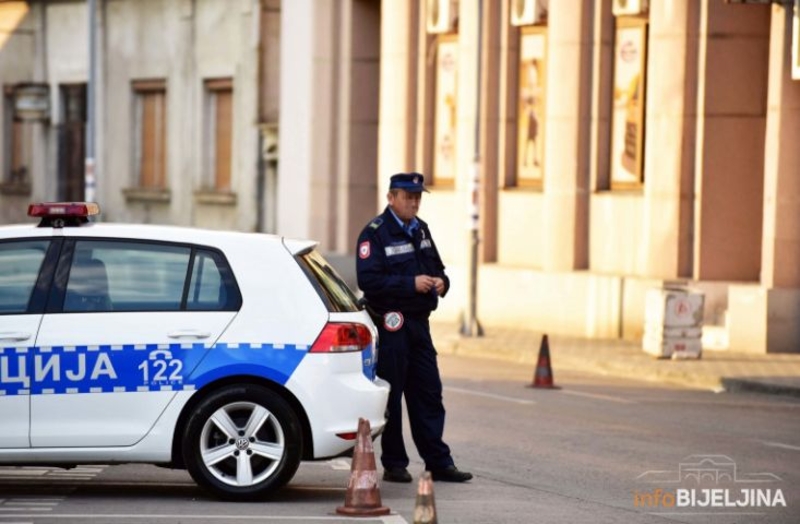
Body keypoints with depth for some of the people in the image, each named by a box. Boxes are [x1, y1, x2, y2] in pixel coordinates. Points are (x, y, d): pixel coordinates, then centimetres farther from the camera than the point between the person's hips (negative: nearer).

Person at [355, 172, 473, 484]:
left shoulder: (420, 230, 15)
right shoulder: (375, 233, -9)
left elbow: (437, 267, 25)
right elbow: (368, 280, -19)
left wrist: (441, 282, 1)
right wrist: (411, 283, -23)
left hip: (418, 322, 7)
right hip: (391, 325, -7)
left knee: (428, 393, 7)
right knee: (391, 396, -1)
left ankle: (439, 463, 11)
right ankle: (394, 465, 7)